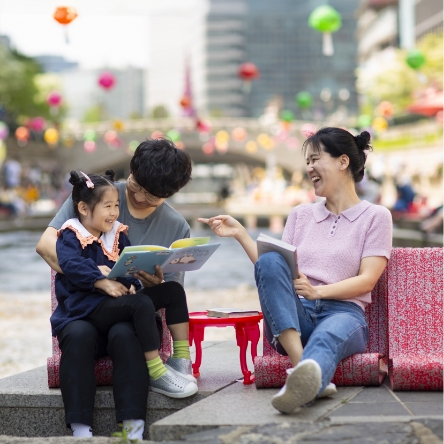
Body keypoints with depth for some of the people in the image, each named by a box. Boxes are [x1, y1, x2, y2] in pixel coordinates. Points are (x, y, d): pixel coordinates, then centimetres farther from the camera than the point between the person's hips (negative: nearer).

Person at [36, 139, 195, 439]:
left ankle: (132, 431, -38)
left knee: (124, 335, -35)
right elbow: (45, 244, -12)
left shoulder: (176, 227, 5)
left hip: (136, 317, 1)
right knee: (79, 334, -35)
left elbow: (173, 297, 10)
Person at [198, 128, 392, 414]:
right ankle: (303, 367, -48)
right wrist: (240, 234, 8)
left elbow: (367, 281, -1)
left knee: (327, 336, -40)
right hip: (294, 313, 3)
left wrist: (318, 291, -15)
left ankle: (301, 383, -77)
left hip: (343, 312, -3)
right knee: (270, 261, -29)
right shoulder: (301, 215, 25)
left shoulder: (375, 216, 12)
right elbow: (275, 272, 15)